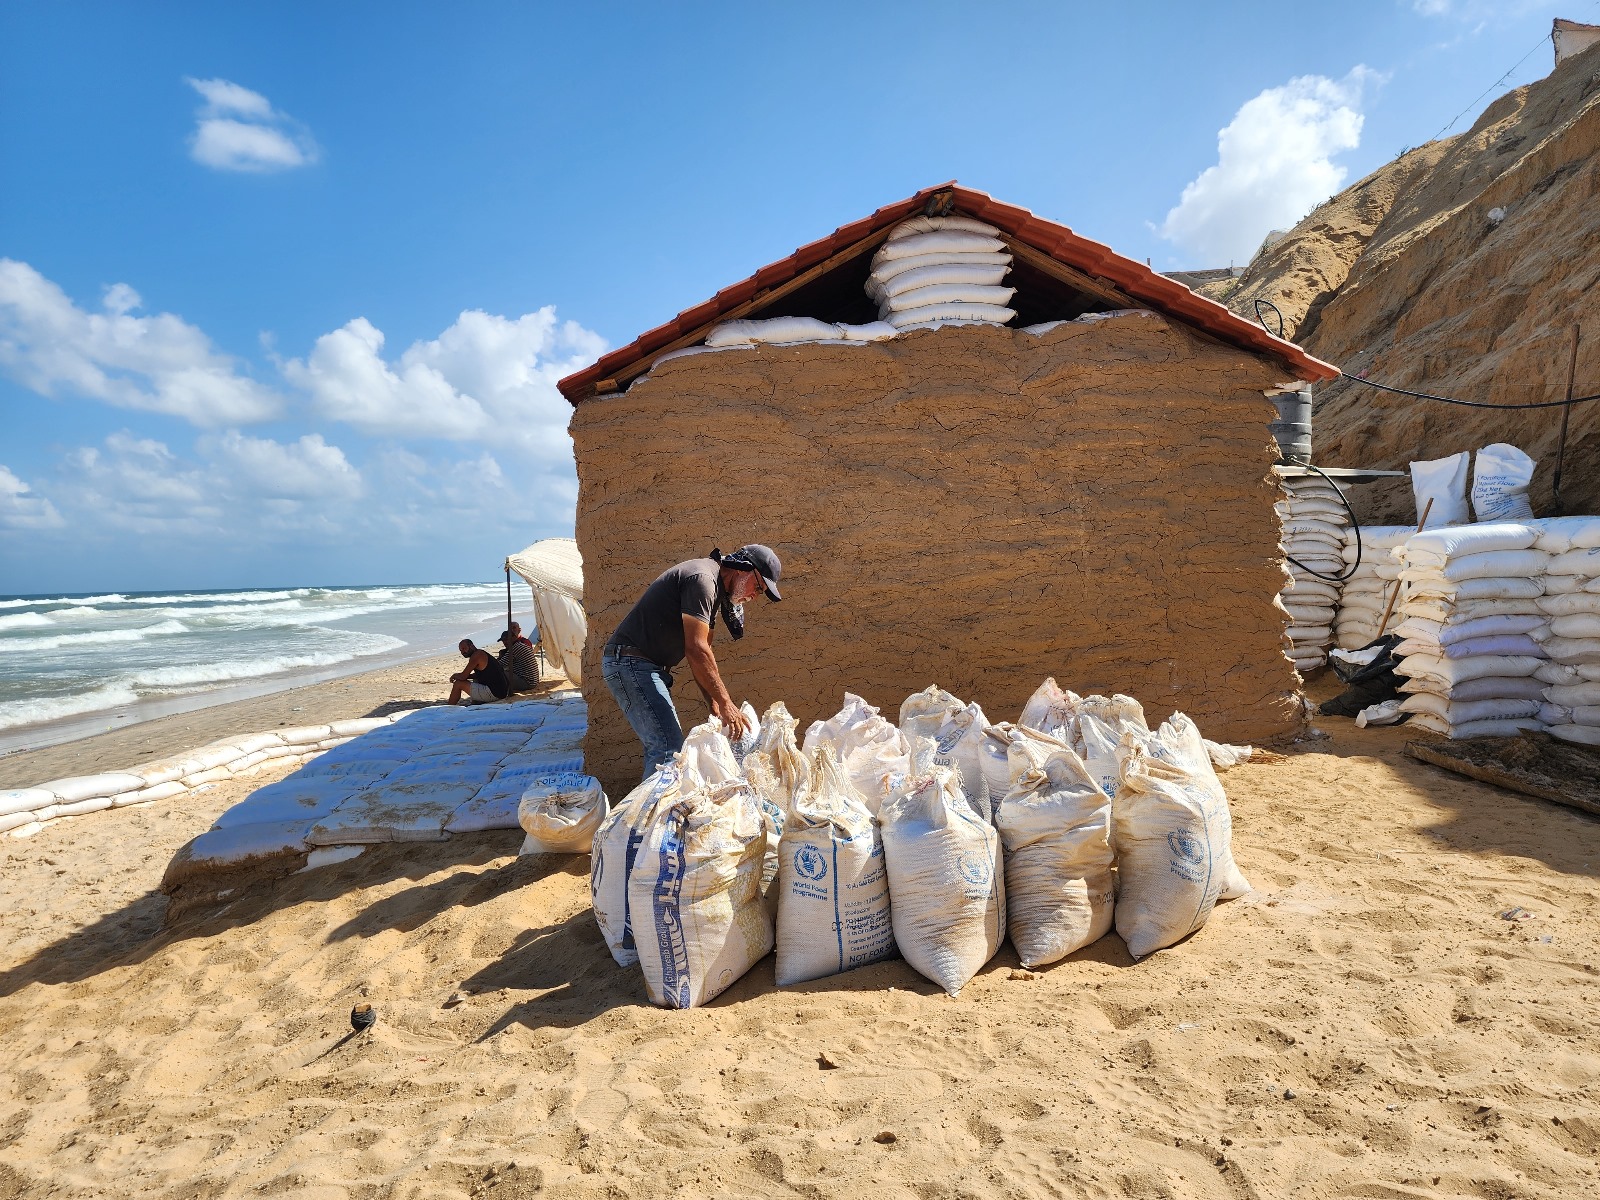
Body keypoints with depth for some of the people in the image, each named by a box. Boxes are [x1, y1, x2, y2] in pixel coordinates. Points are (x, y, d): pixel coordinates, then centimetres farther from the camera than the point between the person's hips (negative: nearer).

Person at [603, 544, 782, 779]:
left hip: (649, 666, 11)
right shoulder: (702, 578, -17)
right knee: (669, 749, -15)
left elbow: (700, 652, 14)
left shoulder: (715, 591, 16)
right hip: (631, 661, -11)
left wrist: (716, 706, 6)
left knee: (661, 746, 12)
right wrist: (725, 703, -20)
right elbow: (696, 649, -23)